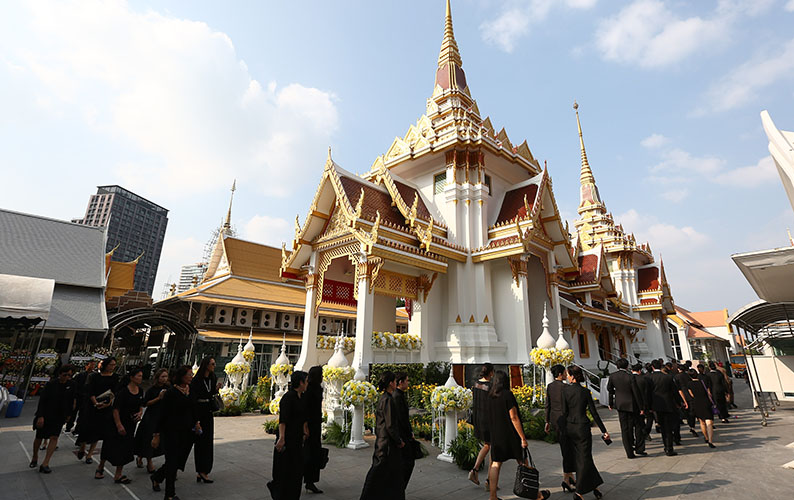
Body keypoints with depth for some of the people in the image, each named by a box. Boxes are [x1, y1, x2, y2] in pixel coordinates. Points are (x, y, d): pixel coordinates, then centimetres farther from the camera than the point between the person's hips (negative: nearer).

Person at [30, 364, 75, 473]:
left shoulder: (71, 385, -4)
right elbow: (42, 400, -11)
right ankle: (35, 458, 39)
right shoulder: (51, 384, -13)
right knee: (39, 437, 12)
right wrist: (40, 416, -15)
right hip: (46, 415, -1)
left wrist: (68, 414, 10)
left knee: (54, 437, -8)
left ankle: (45, 464, -4)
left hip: (59, 416, 1)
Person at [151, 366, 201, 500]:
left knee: (179, 460, 15)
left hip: (187, 432, 7)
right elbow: (163, 414, -13)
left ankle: (156, 477, 43)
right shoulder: (171, 392, -15)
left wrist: (196, 422, 8)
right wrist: (156, 434, -12)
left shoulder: (190, 390, 4)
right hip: (172, 432, -7)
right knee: (172, 461, 1)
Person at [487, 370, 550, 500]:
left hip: (496, 435, 5)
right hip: (510, 434, -5)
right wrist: (523, 438, -13)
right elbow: (514, 417, -19)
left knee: (495, 464, 8)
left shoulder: (490, 396, 1)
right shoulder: (507, 394, -18)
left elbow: (490, 417, 8)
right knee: (523, 463, 11)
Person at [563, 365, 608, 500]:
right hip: (582, 427, -2)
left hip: (570, 427, 2)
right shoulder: (585, 391, -8)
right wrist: (604, 431, 1)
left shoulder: (565, 391, -7)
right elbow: (594, 412, -7)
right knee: (585, 458, 6)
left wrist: (565, 428, 9)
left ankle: (594, 486, 28)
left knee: (579, 458, 17)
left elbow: (564, 412, -5)